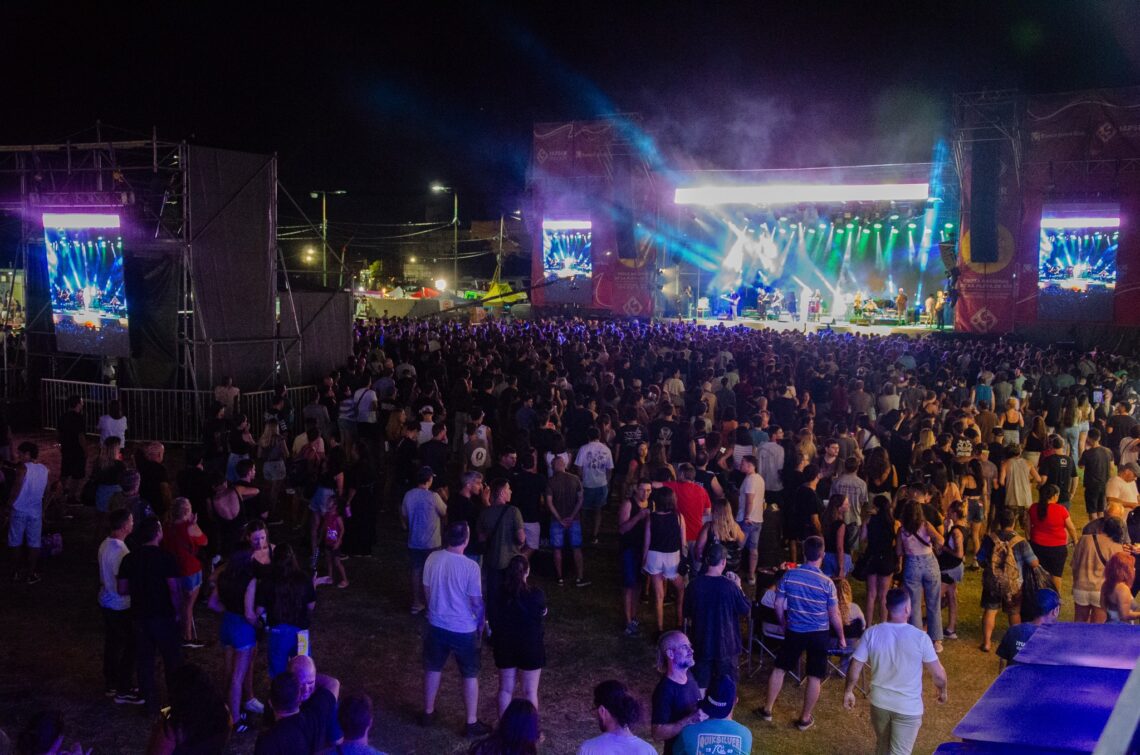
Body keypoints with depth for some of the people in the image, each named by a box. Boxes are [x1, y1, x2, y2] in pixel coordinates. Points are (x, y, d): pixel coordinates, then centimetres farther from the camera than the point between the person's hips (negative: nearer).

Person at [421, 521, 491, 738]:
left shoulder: (433, 558, -9)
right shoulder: (470, 567, -23)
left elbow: (427, 590, 4)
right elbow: (477, 602, -15)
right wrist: (481, 623, 3)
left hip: (437, 625, 4)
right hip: (464, 629, -4)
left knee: (433, 669, 22)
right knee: (470, 675, 12)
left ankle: (428, 713, 37)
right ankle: (471, 723, 19)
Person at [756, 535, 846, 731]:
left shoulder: (789, 576, -10)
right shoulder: (827, 583, -16)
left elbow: (778, 605, -2)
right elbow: (834, 616, -8)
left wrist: (784, 625, 16)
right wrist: (841, 637, 8)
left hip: (794, 631, 2)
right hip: (818, 634, -2)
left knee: (779, 669, 18)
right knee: (814, 677, 11)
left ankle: (767, 709, 26)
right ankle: (805, 719, 19)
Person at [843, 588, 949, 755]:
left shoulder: (871, 633, -11)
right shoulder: (920, 637, -18)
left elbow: (855, 668, -5)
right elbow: (938, 674, -11)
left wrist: (848, 691, 12)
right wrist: (943, 691, 10)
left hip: (879, 702, 3)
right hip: (908, 707, -3)